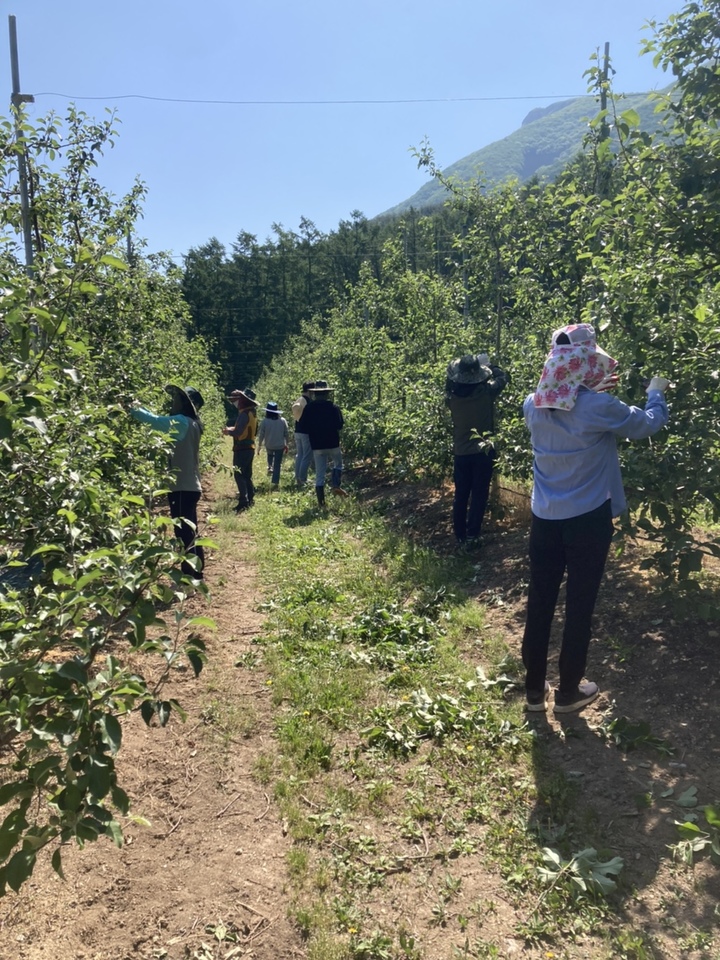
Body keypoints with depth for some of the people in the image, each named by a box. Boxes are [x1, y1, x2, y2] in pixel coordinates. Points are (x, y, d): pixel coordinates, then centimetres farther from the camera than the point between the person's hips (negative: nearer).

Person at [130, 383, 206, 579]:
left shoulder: (183, 422, -16)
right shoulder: (189, 423, 14)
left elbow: (158, 422, -27)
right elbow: (162, 421, 18)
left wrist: (134, 410, -16)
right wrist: (142, 409, 9)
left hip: (183, 488, -10)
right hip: (189, 486, 10)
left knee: (184, 534, -5)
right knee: (190, 533, 16)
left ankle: (189, 577, 0)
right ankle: (195, 573, 25)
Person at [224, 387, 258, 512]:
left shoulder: (244, 413, -18)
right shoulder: (252, 413, 13)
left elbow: (238, 432, -24)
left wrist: (228, 431, -5)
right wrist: (232, 429, 13)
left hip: (242, 449, -10)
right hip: (250, 448, 10)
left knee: (239, 475, -8)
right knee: (247, 475, 15)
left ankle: (243, 502, -12)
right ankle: (250, 499, 19)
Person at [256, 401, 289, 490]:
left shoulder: (264, 421, -11)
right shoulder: (283, 420, -4)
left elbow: (261, 435, -6)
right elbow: (286, 434, 2)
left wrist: (259, 446, 4)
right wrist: (286, 444, 14)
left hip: (269, 446, 0)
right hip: (280, 446, 0)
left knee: (270, 455, 36)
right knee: (277, 465, 3)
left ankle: (271, 467, 19)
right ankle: (275, 482, -1)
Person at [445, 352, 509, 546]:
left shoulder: (452, 395, -7)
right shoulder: (487, 391, -12)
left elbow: (450, 383, 18)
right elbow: (503, 377, 7)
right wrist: (488, 365, 18)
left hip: (460, 452, 3)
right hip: (483, 451, -2)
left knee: (460, 494, 12)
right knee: (479, 494, 4)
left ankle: (459, 534, 17)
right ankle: (472, 534, 3)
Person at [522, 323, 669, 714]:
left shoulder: (534, 406, -3)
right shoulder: (598, 407, -17)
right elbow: (648, 424, 1)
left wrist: (592, 390, 22)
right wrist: (656, 392, 19)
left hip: (544, 519, 5)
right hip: (587, 520, -4)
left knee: (539, 604, 13)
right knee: (579, 608, 10)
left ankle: (534, 690, 25)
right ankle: (568, 692, 25)